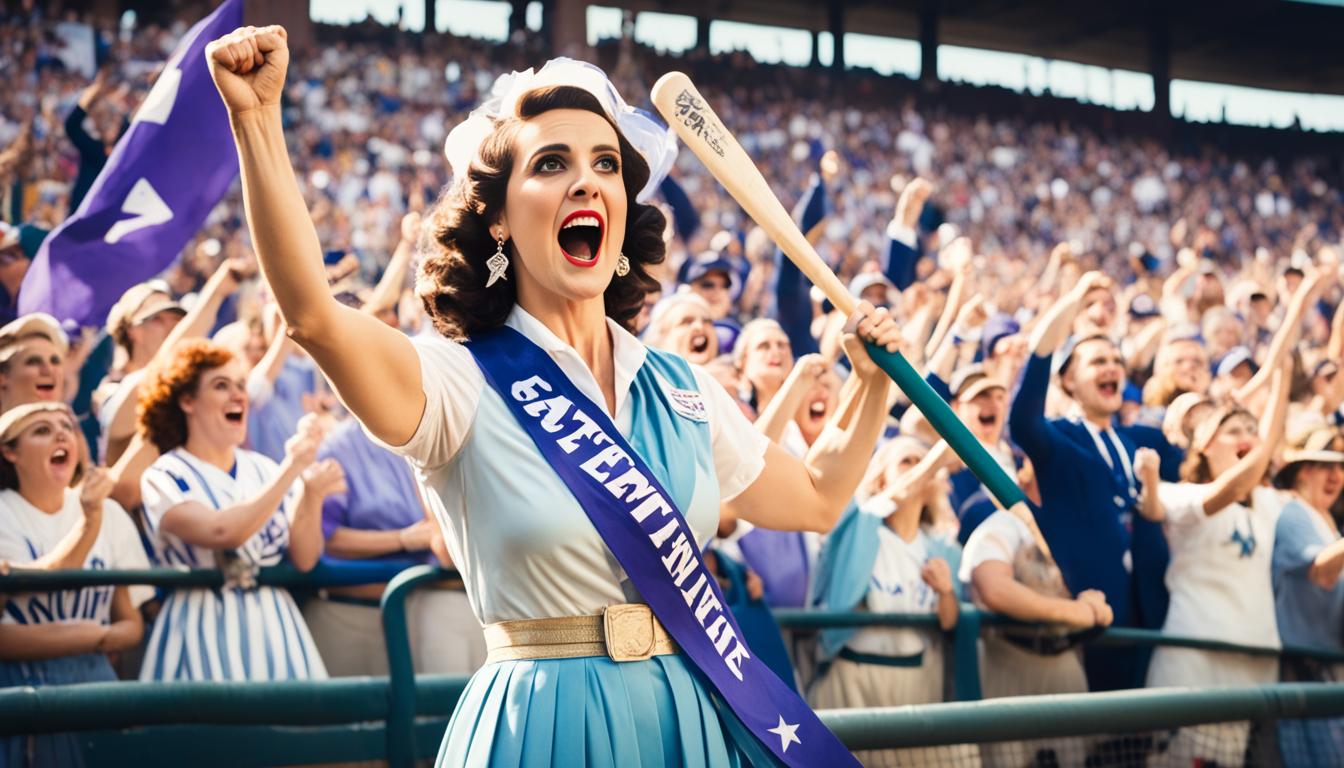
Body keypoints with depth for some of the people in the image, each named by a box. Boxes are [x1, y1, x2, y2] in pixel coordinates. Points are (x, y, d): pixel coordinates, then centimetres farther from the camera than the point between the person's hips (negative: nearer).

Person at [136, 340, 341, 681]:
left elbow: (304, 559, 2)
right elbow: (221, 532, -23)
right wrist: (291, 469, -21)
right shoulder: (164, 477, -5)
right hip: (206, 634, -4)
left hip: (274, 627, 4)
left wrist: (312, 495, -15)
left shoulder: (264, 470, 9)